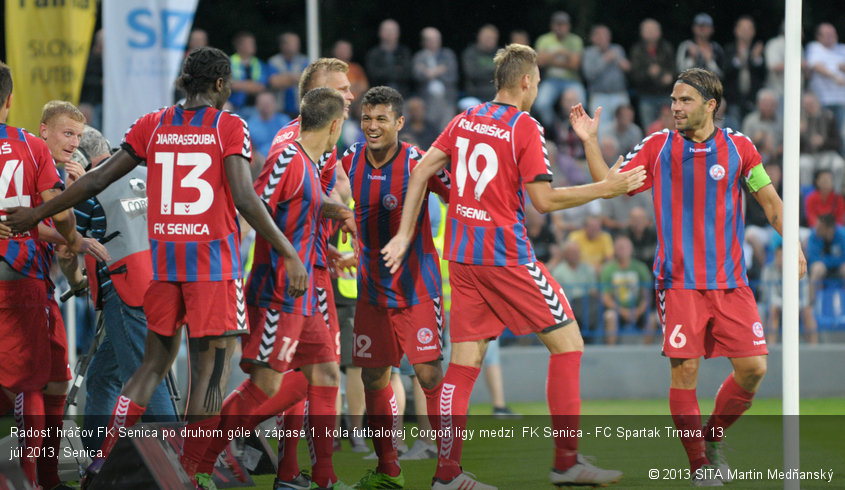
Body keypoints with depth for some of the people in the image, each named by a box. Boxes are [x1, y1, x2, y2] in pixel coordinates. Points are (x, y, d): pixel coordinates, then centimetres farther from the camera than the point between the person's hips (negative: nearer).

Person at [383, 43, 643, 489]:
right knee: (567, 343, 2)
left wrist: (404, 235, 14)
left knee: (464, 361, 6)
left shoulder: (464, 121, 11)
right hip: (506, 253, -7)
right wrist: (606, 188, -6)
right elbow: (543, 200, -12)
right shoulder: (524, 127, -8)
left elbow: (421, 172, 10)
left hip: (462, 253, 7)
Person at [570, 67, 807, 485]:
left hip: (731, 282, 1)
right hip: (679, 282, -1)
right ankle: (699, 463, 4)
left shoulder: (738, 147, 5)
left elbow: (770, 200, 11)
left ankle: (714, 437, 19)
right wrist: (589, 142, -6)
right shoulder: (659, 147, 4)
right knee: (685, 371, -8)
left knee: (753, 368, -5)